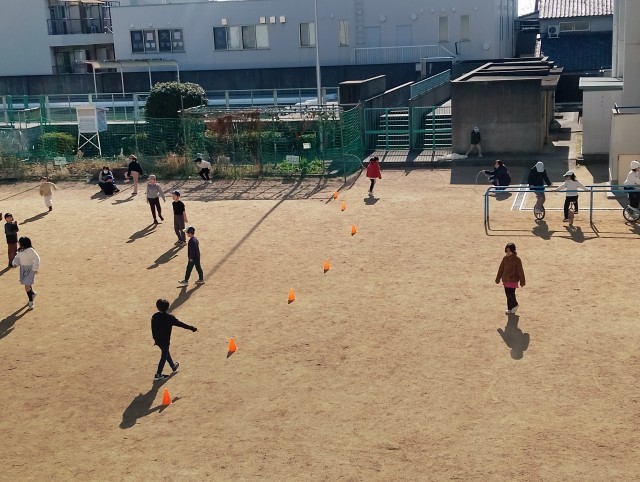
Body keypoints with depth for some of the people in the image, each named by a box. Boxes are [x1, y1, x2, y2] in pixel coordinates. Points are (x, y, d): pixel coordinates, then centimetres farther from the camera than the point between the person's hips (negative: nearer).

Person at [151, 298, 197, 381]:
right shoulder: (169, 317, -18)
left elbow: (153, 329, 3)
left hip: (158, 340, 6)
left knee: (166, 353, 24)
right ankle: (158, 375, 7)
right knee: (164, 356, 6)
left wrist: (155, 339, 16)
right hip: (165, 341, -6)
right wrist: (192, 328, -9)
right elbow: (181, 324, -15)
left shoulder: (154, 317, -5)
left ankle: (173, 366, 43)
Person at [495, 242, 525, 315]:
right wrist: (498, 279, 16)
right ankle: (510, 309, 20)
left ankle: (514, 305, 15)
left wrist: (522, 281, -5)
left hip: (513, 280, -6)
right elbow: (501, 269, 12)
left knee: (511, 294, -11)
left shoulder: (517, 260, -11)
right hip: (505, 280, 6)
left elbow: (520, 271, -7)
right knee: (508, 295, 10)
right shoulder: (505, 258, 4)